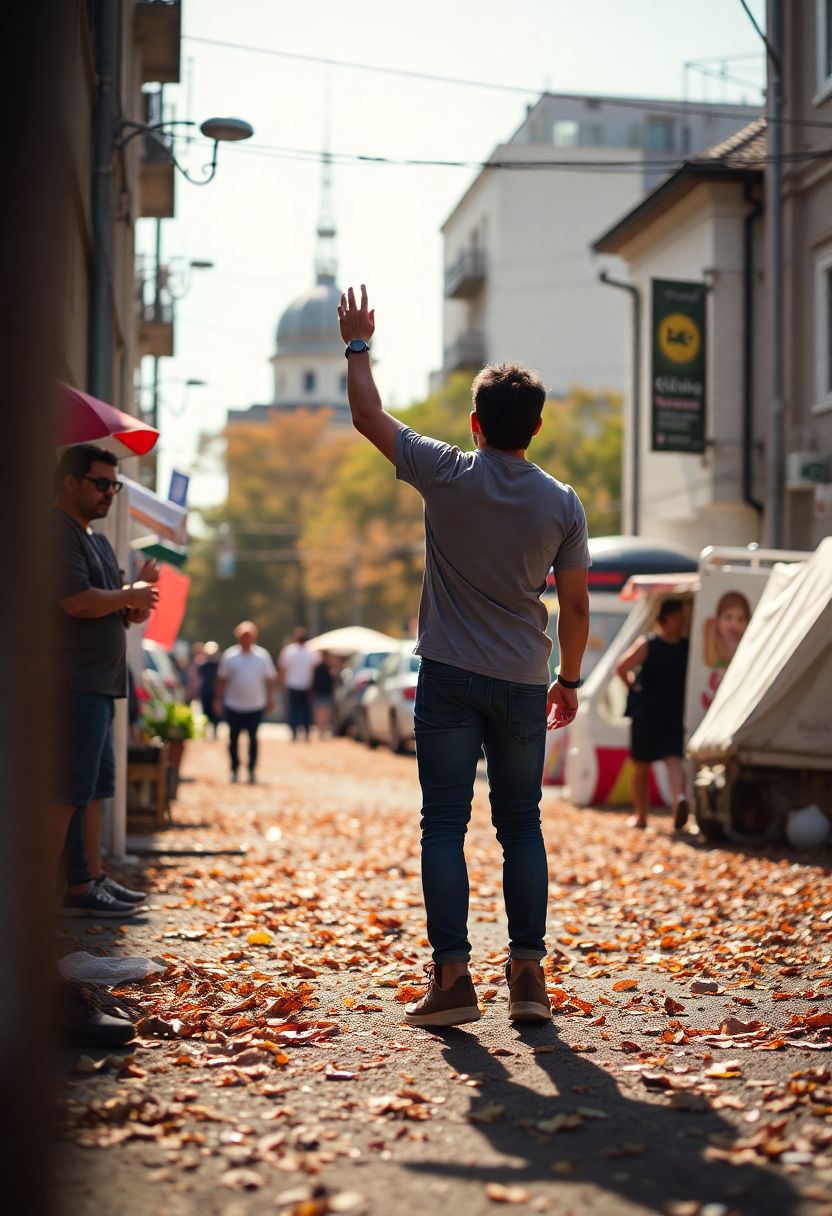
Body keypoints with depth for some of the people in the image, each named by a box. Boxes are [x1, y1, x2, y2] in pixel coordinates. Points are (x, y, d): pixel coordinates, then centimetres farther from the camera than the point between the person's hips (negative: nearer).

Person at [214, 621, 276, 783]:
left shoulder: (262, 655, 1)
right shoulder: (229, 655, 0)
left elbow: (270, 679, 7)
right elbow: (222, 679, 5)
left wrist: (270, 699, 3)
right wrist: (218, 700, 3)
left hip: (255, 705, -1)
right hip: (234, 706, 1)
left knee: (253, 738, -3)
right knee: (233, 738, 8)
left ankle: (252, 770, 5)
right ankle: (234, 769, 21)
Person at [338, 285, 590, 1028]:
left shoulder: (448, 476, -6)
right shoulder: (562, 504, -1)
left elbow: (368, 417, 5)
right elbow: (575, 605, 5)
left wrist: (357, 345, 18)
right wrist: (570, 679, 18)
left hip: (451, 679, -2)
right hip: (524, 685, 2)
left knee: (445, 827, 0)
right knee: (522, 827, 11)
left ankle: (452, 976, -4)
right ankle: (528, 972, 7)